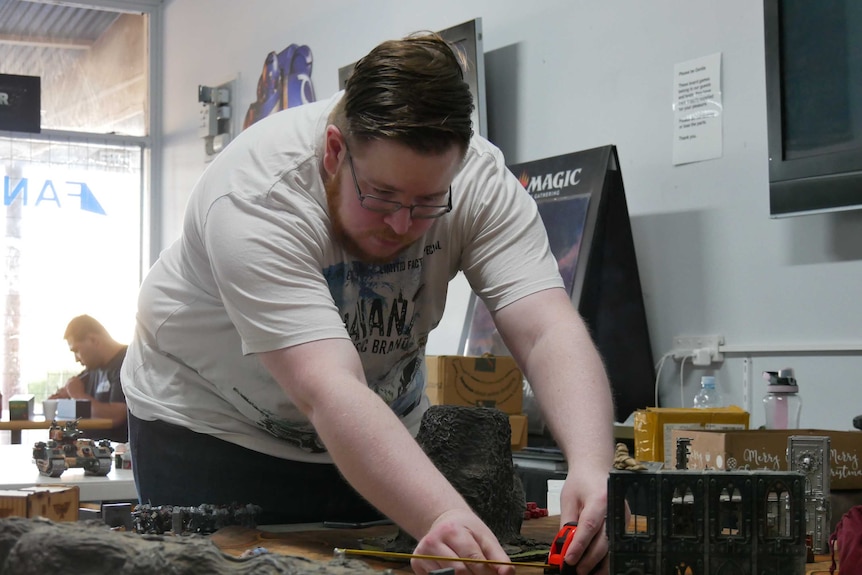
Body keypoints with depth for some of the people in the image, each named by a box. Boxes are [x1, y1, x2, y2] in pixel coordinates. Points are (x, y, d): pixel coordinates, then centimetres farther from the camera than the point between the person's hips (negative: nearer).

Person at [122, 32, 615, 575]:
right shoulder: (256, 196, -34)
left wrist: (591, 467, -51)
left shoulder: (480, 180, -22)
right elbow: (327, 392, -45)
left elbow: (549, 333, -33)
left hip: (378, 432, 4)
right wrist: (442, 517, -58)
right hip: (210, 424, -3)